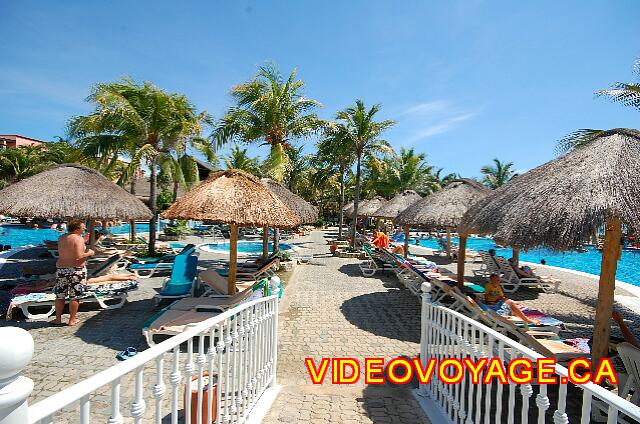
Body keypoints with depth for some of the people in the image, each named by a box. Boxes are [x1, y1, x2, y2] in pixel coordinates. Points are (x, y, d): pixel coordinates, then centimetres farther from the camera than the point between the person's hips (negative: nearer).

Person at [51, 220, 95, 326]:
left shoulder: (61, 238, 8)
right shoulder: (78, 238, -14)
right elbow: (78, 256, -23)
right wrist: (88, 253, -6)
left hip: (61, 268, 6)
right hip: (76, 269, -6)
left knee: (60, 295, 16)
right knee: (74, 296, 4)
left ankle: (58, 318, 25)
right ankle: (72, 319, 12)